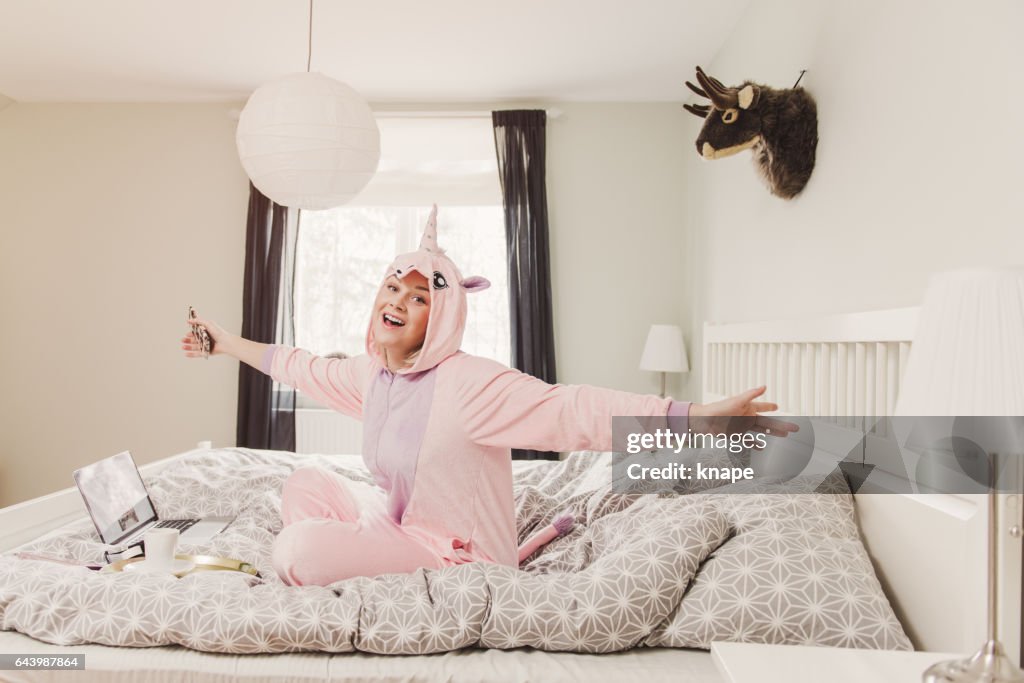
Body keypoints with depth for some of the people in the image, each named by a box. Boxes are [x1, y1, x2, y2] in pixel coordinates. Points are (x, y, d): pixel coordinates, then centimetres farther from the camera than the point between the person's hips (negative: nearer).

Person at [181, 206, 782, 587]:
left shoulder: (471, 383, -24)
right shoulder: (371, 374, 2)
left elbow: (572, 409, -36)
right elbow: (309, 369, 22)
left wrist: (700, 415, -49)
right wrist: (230, 344, 32)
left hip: (457, 553, -8)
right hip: (397, 523, 8)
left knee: (299, 552, -22)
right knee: (304, 485, 9)